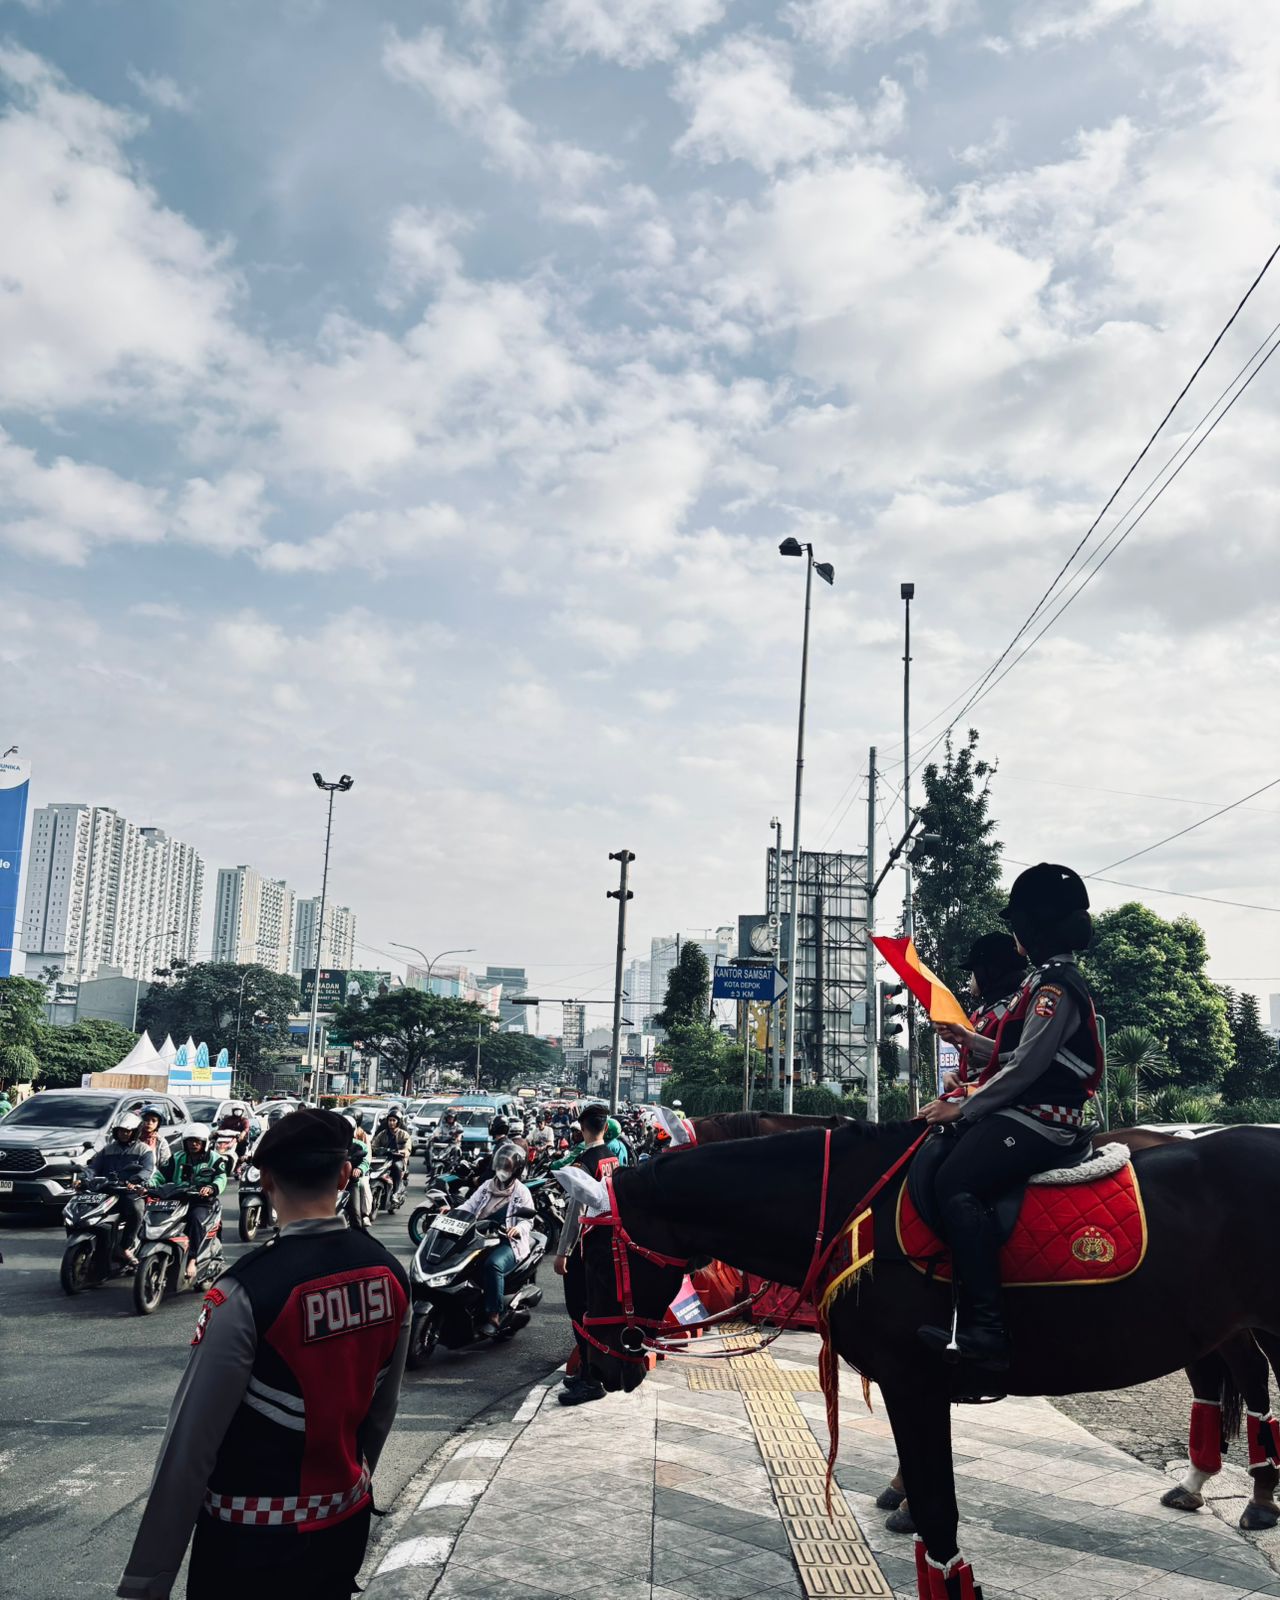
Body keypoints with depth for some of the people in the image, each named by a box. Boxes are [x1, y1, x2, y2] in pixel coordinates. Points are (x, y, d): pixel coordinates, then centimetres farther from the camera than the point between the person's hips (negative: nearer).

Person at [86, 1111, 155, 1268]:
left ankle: (126, 1247, -25)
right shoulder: (108, 1149, 24)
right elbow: (94, 1167, 12)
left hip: (133, 1192, -4)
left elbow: (147, 1171, -8)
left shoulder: (143, 1150, 10)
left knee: (135, 1210, -36)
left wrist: (133, 1182, -28)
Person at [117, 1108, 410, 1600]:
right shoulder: (390, 1273, -7)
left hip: (253, 1537, -4)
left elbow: (192, 1439, -20)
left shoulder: (246, 1291, -24)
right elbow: (382, 1407, 5)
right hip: (346, 1521, 5)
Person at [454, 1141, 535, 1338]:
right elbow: (469, 1206, 11)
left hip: (508, 1242, -5)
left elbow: (528, 1220, -1)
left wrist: (518, 1228, -24)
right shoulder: (487, 1185, 20)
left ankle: (493, 1316, -31)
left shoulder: (521, 1192, 6)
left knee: (493, 1264, -36)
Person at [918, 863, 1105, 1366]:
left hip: (1038, 1121, -11)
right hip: (1030, 1114, 11)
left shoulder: (1056, 985, -14)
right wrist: (971, 1041, 19)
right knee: (934, 1163, 10)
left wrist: (960, 1109, -14)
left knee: (955, 1184, -28)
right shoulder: (1053, 980, 19)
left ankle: (984, 1328, -30)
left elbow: (1025, 1067, -19)